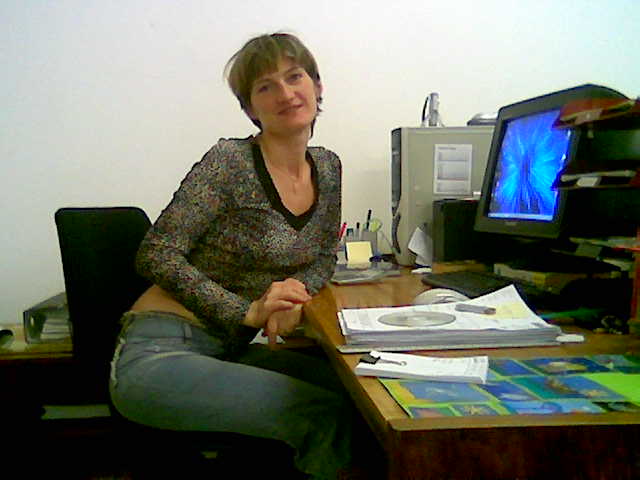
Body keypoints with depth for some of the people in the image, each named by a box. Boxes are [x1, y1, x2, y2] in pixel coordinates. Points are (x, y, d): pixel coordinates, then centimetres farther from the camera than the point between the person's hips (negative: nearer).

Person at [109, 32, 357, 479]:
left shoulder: (328, 166, 7)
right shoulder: (229, 163, -14)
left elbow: (324, 257, 14)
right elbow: (157, 255, -15)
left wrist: (296, 289, -9)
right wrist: (248, 312, -21)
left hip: (232, 351, 7)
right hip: (160, 356, -7)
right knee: (327, 412, -19)